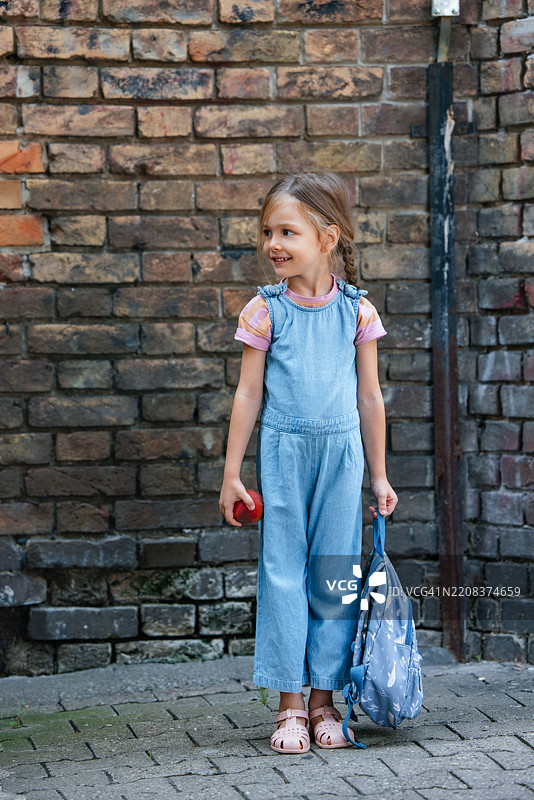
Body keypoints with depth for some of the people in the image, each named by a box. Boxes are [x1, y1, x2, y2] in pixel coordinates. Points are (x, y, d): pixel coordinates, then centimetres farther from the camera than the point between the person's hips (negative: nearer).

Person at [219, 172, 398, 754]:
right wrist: (232, 474, 0)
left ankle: (324, 698, 14)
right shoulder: (266, 310, -2)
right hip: (283, 451, -1)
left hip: (341, 451, 1)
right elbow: (248, 393, 1)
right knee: (283, 571, 0)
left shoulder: (356, 310, 0)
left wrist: (378, 476, 9)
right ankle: (290, 705, 7)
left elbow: (369, 397, 6)